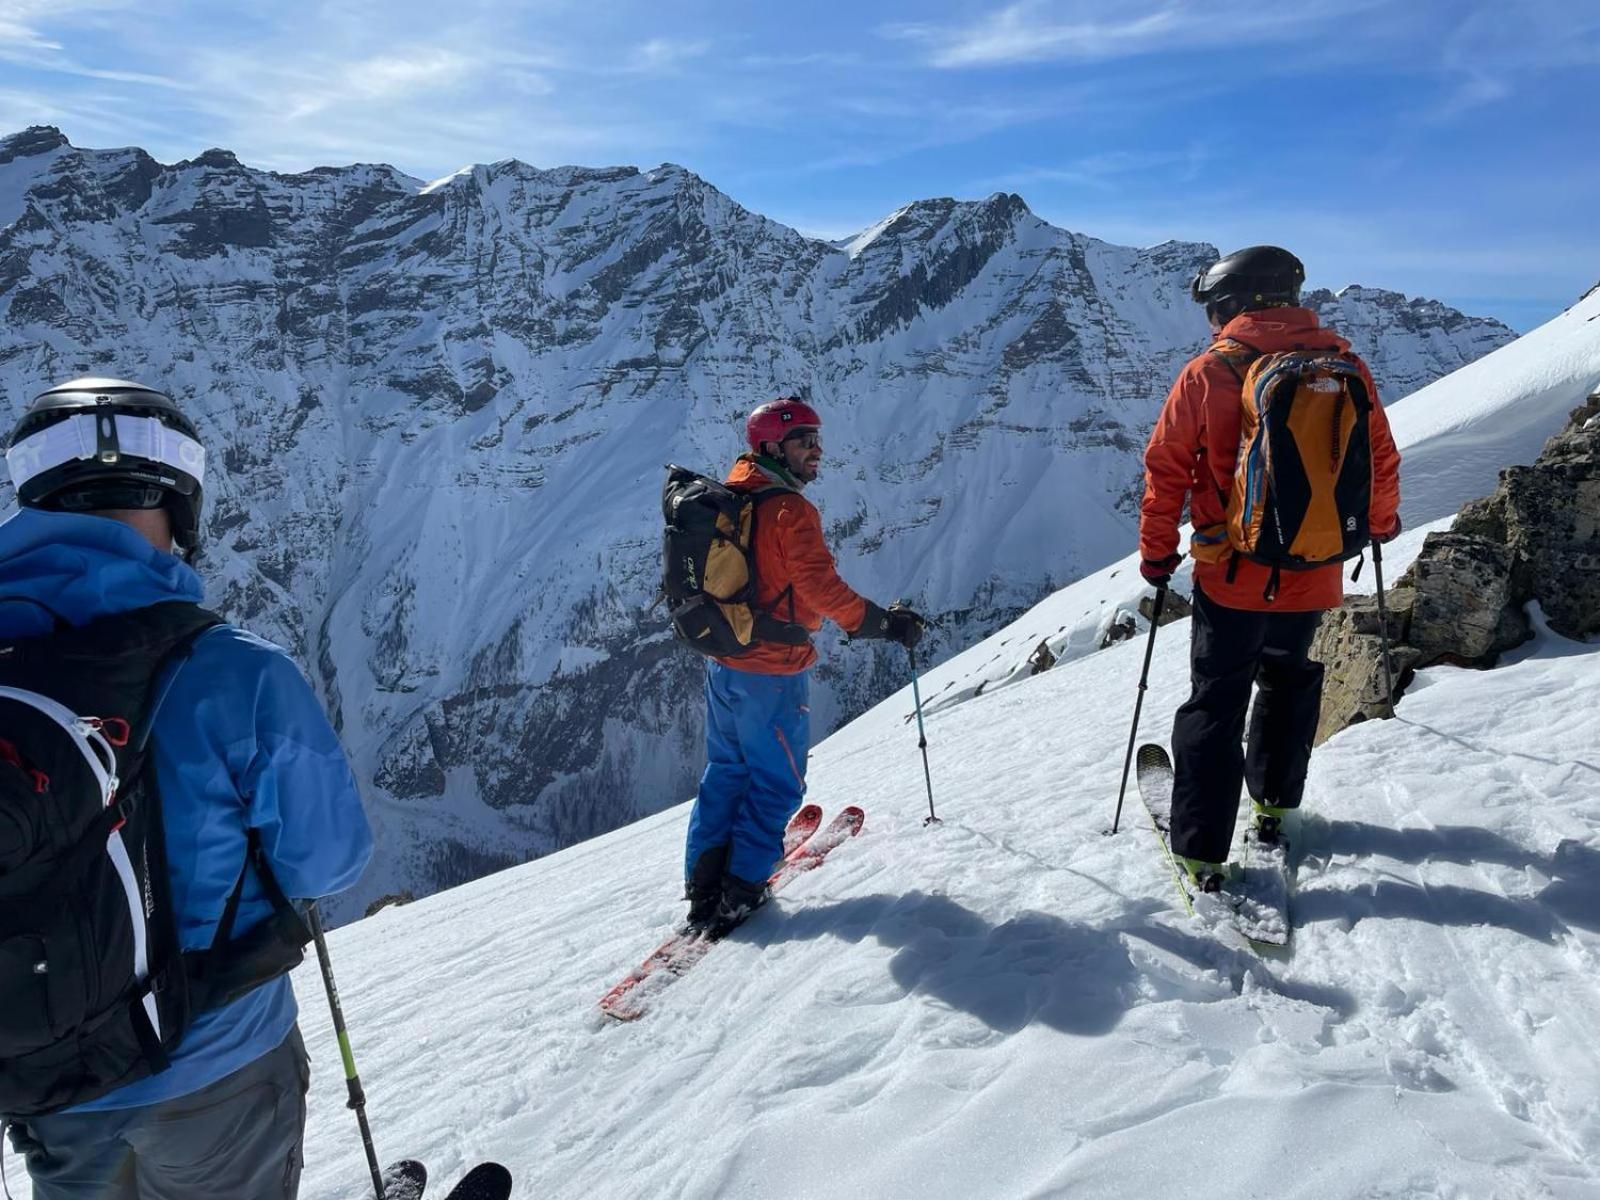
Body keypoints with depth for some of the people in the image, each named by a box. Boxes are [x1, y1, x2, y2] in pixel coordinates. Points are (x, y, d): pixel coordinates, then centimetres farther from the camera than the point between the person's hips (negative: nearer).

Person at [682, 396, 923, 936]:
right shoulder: (790, 510, -18)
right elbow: (821, 587, -25)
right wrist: (884, 623, -17)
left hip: (722, 663, 8)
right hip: (774, 673, -8)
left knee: (725, 772, 19)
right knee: (776, 783, 10)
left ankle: (703, 890, 23)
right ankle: (740, 889, 15)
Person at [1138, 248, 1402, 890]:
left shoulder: (1208, 373, -11)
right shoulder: (1345, 366, -1)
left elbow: (1166, 469, -7)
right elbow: (1381, 459, 10)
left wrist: (1157, 549, 6)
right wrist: (1380, 520, 29)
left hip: (1231, 577, -3)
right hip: (1313, 577, 3)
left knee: (1215, 701, 8)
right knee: (1289, 680, 27)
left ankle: (1202, 849, 8)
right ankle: (1273, 801, 39)